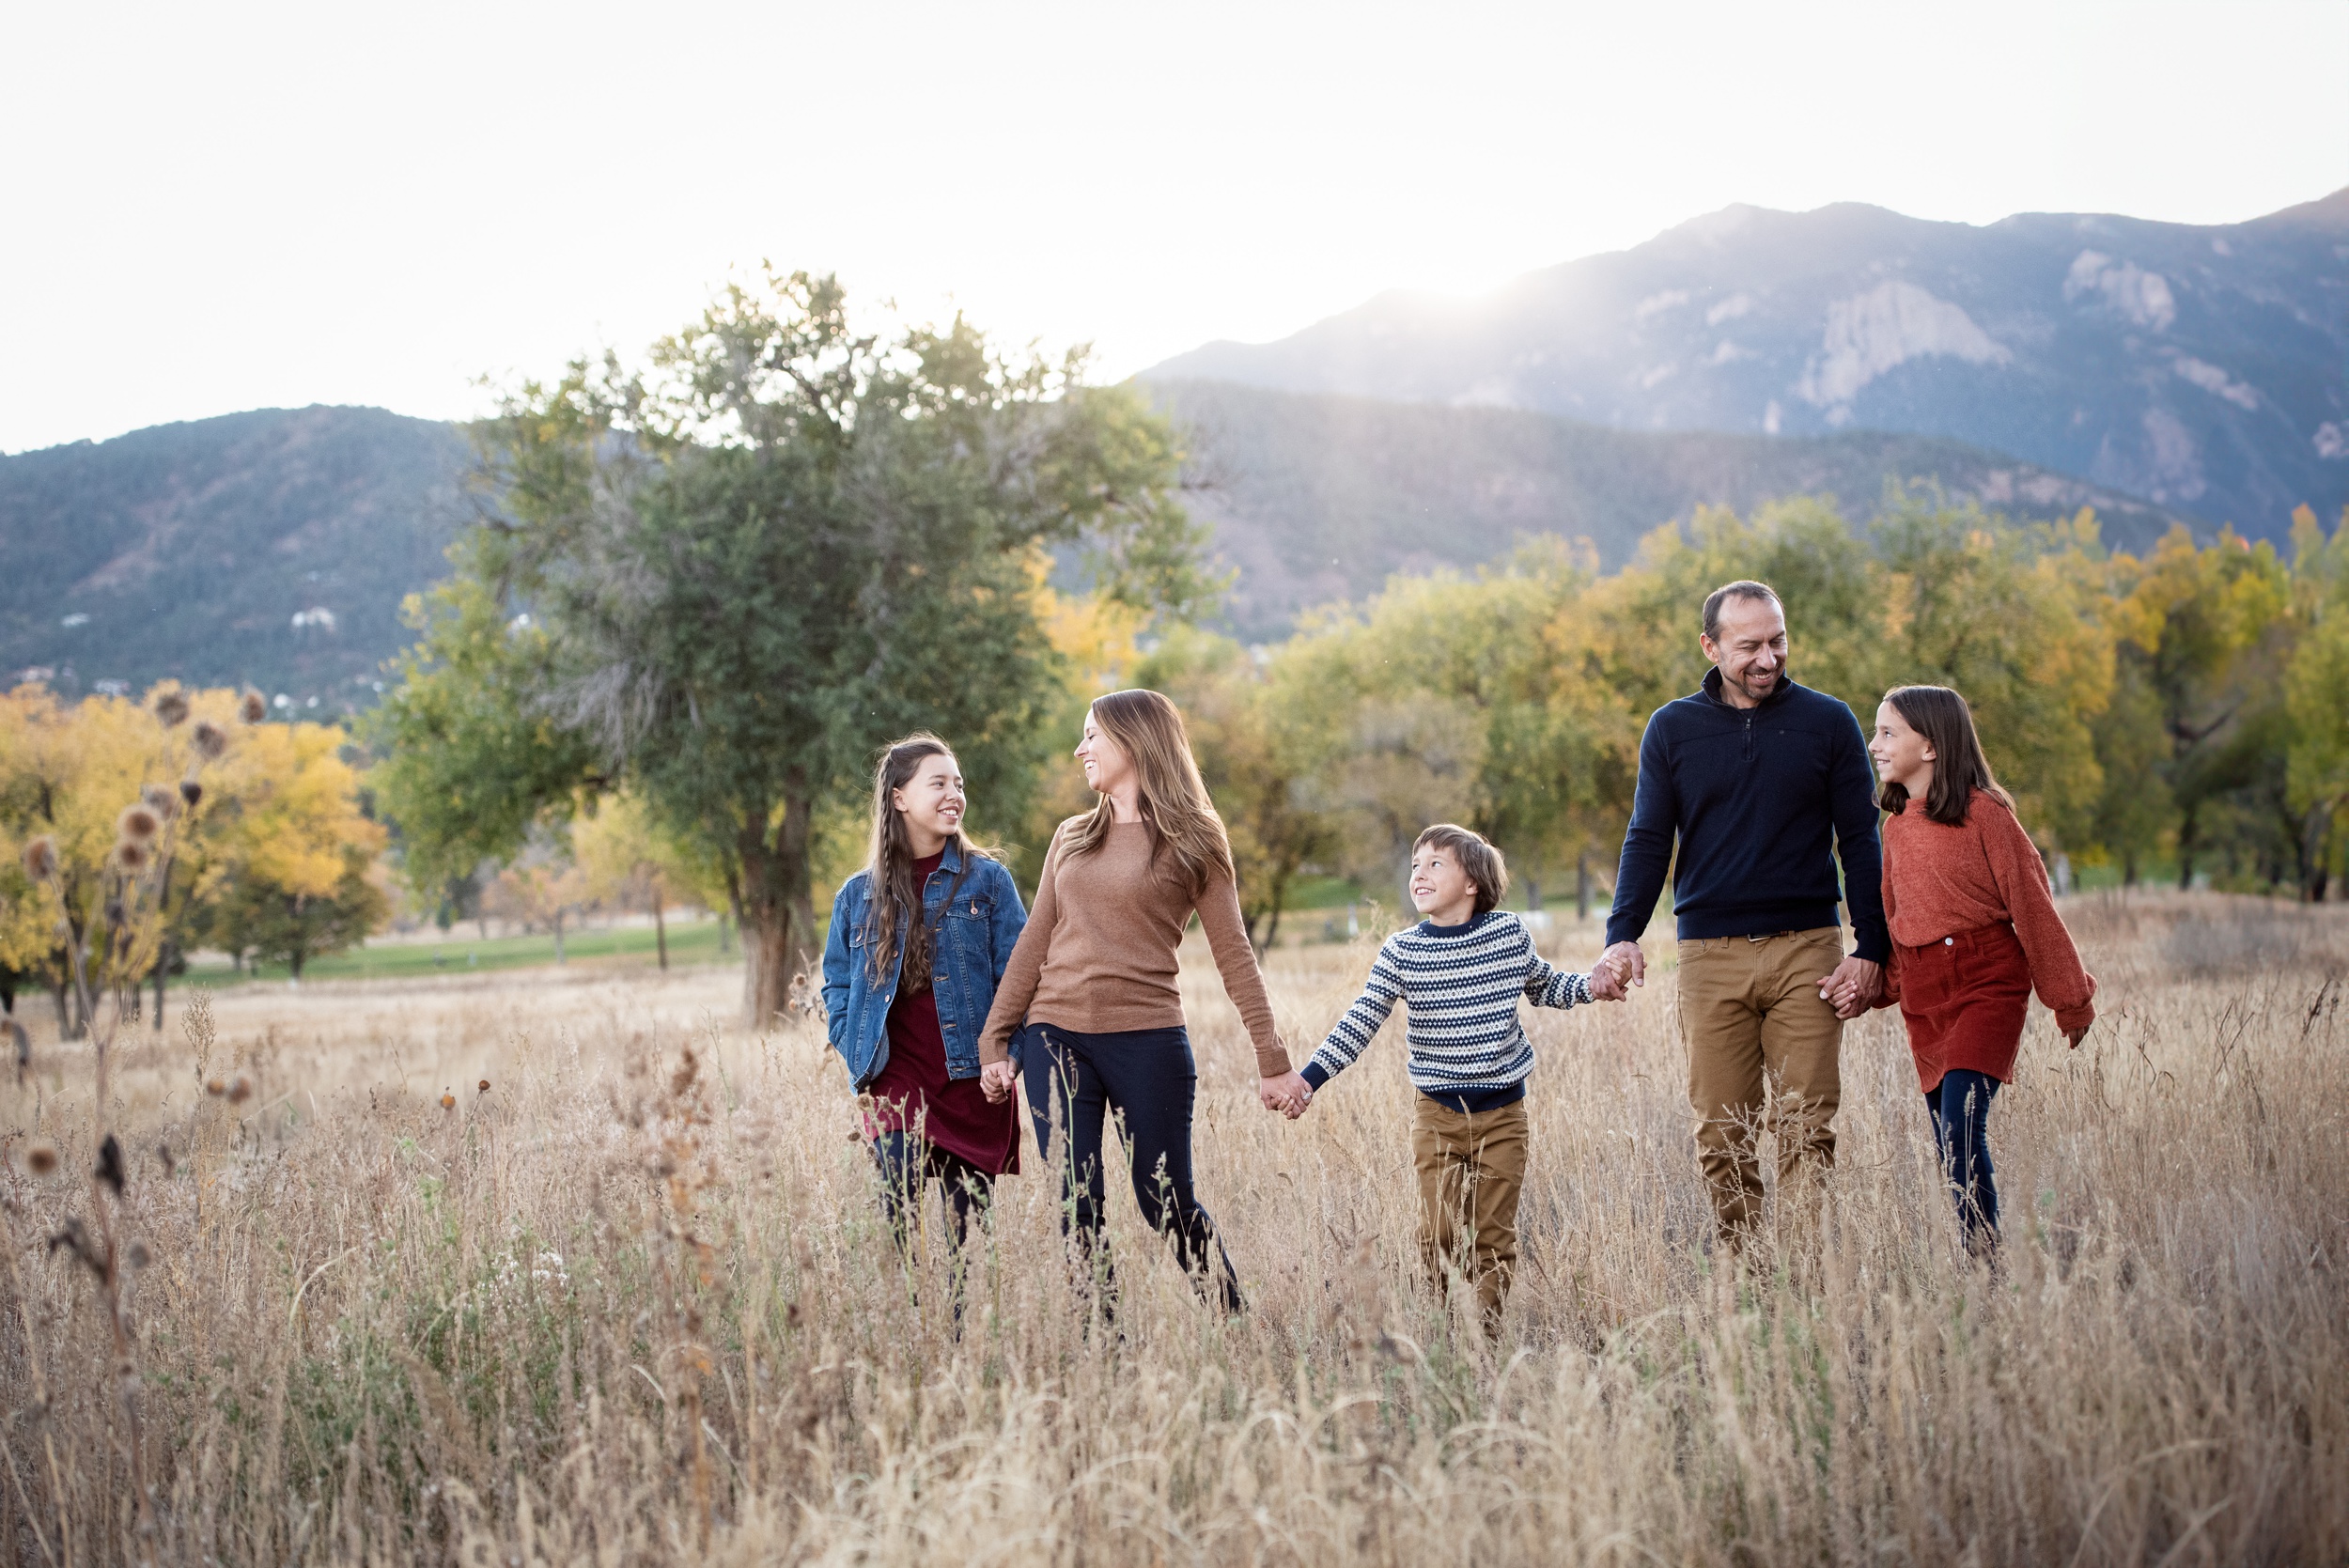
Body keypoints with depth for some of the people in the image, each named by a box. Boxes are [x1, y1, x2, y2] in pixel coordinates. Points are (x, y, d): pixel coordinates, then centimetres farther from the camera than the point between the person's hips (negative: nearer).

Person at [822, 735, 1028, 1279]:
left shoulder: (988, 879, 5)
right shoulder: (858, 896, 10)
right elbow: (837, 986, 16)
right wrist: (857, 1052, 1)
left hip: (972, 1084, 0)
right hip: (894, 1083, 0)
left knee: (969, 1233, 4)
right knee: (897, 1216, -16)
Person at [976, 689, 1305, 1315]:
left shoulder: (1190, 840, 1)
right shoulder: (1072, 837, 14)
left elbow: (1233, 954, -2)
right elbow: (1034, 944, 14)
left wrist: (1271, 1059, -7)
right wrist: (995, 1040, 8)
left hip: (1146, 1039, -4)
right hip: (1056, 1037, 4)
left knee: (1167, 1203, 3)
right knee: (1077, 1210, 2)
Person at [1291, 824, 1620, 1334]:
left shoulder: (1509, 933, 0)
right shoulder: (1400, 952, -3)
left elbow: (1542, 986, 18)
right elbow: (1361, 1023, -4)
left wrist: (1591, 984, 1)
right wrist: (1309, 1079, -12)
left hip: (1502, 1112, 1)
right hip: (1437, 1114, 0)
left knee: (1494, 1235, 4)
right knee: (1439, 1233, -3)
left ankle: (1488, 1333, 13)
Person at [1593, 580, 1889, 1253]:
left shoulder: (1827, 721, 6)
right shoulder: (1672, 729, 8)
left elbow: (1859, 841, 6)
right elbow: (1648, 841, 6)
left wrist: (1870, 951, -1)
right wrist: (1622, 938, -9)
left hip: (1807, 950, -1)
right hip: (1710, 955, 1)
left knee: (1807, 1128, -5)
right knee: (1721, 1136, 0)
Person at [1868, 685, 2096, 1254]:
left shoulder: (1984, 813, -9)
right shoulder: (1898, 825, 11)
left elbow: (2033, 906, -6)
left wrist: (2071, 1000, -2)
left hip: (1988, 985, -7)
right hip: (1923, 995, 7)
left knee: (1961, 1125, -19)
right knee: (1949, 1142, 7)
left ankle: (1985, 1259, -12)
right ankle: (1973, 1264, 15)